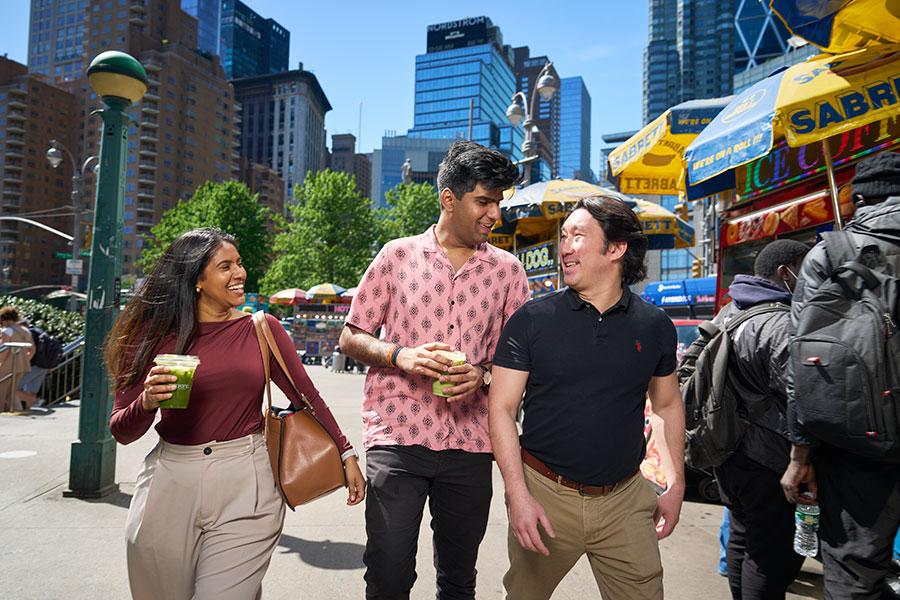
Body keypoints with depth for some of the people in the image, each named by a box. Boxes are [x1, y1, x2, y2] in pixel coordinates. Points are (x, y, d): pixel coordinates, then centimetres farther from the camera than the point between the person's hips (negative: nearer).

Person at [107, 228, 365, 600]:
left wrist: (346, 454, 5)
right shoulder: (157, 334, 1)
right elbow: (121, 433, 2)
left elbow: (306, 396, 7)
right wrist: (147, 404, -19)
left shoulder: (262, 329, 2)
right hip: (171, 483, 1)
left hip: (245, 487, -1)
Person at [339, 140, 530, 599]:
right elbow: (351, 338, 6)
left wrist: (483, 374, -10)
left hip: (470, 443, 2)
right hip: (397, 435, -2)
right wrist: (401, 356, -13)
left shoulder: (507, 269, 8)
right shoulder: (398, 255, 4)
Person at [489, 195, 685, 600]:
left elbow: (667, 406, 13)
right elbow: (501, 409, -7)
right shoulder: (531, 320, -8)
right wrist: (518, 494, -13)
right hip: (544, 494, -1)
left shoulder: (655, 327, 1)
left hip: (625, 499, 2)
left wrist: (676, 485, 10)